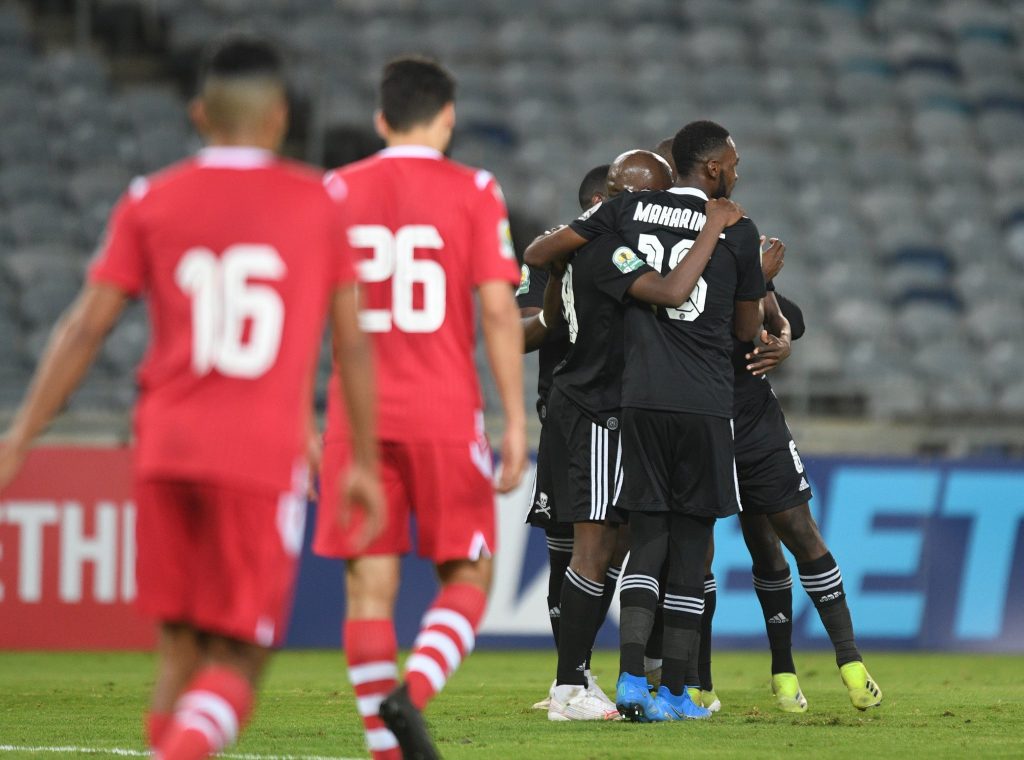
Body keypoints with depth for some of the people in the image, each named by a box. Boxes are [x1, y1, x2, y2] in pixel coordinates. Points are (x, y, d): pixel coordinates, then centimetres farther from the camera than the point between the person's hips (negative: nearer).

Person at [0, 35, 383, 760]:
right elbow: (353, 344, 6)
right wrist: (366, 465, 15)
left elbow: (85, 328, 2)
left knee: (181, 647, 15)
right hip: (263, 459, -2)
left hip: (167, 454, 2)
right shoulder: (320, 202, 5)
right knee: (236, 665, 0)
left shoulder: (152, 202, 6)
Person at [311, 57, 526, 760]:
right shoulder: (474, 193, -1)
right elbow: (498, 309, -7)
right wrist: (516, 422, -4)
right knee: (467, 578, 9)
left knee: (370, 585, 3)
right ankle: (412, 693, -16)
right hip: (446, 414, -2)